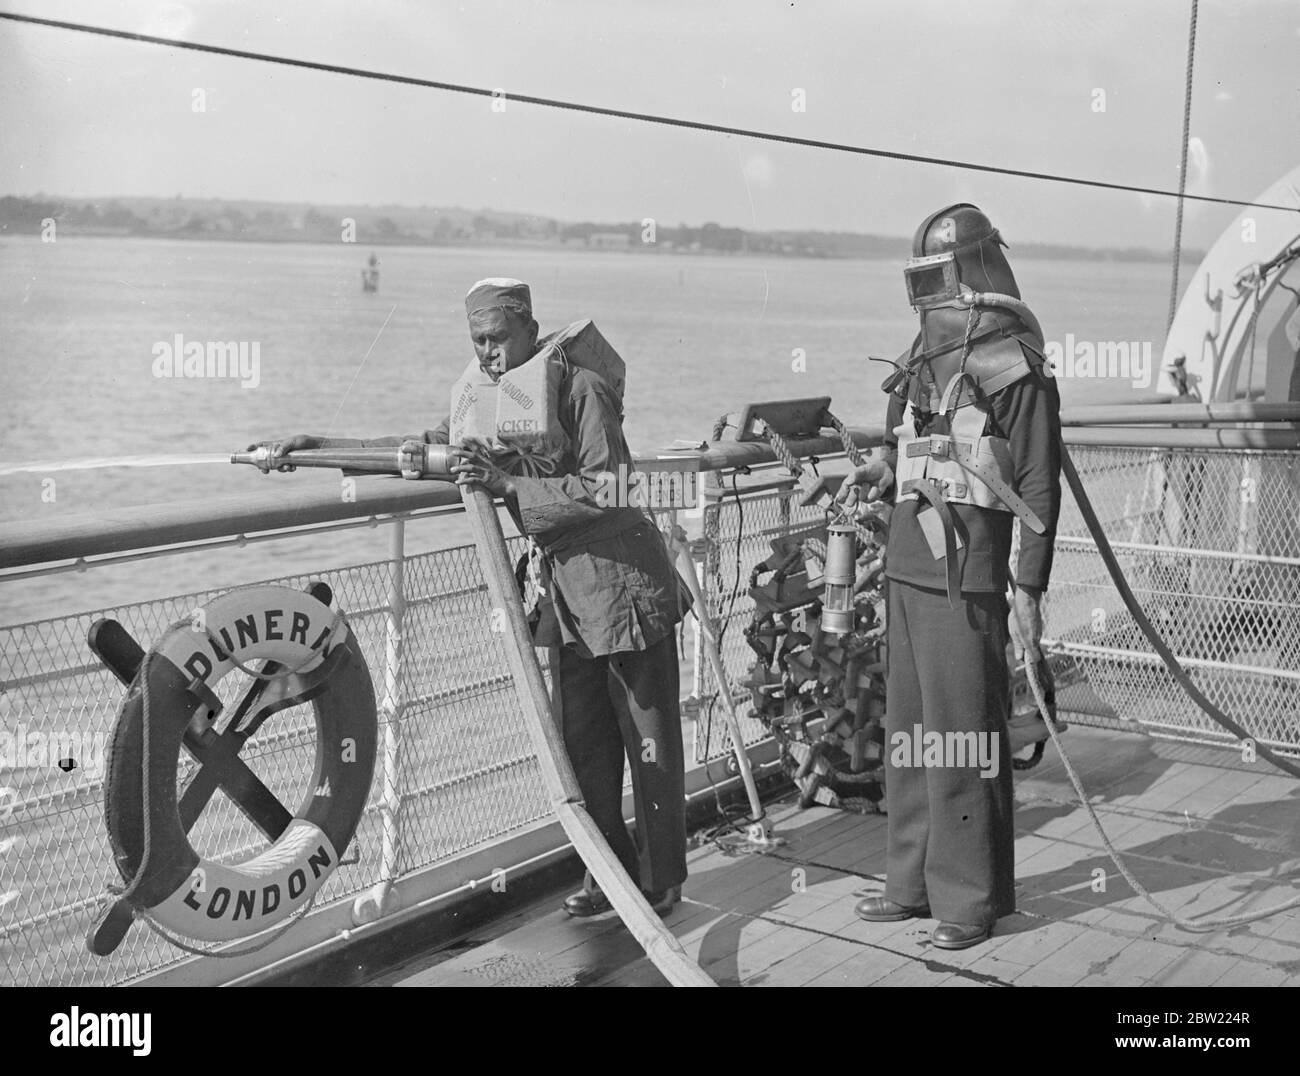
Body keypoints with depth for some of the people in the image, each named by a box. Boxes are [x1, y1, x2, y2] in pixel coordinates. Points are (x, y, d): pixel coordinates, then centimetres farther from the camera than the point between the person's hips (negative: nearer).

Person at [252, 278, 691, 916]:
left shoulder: (581, 390, -14)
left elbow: (608, 489, -22)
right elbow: (421, 449, 13)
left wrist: (507, 484, -27)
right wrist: (312, 444, 7)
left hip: (627, 586, -7)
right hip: (568, 595, 7)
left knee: (650, 743, 3)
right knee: (582, 744, 11)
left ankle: (663, 881, 16)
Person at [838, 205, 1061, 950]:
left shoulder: (1013, 367, -10)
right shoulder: (925, 360, 13)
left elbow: (1038, 488, -11)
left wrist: (1029, 590, -13)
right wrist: (882, 478, 4)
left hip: (966, 580, -8)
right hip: (908, 571, 8)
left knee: (961, 740, -2)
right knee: (908, 735, 14)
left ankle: (971, 898, 10)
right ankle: (915, 881, 26)